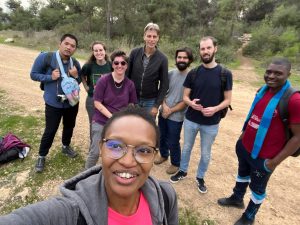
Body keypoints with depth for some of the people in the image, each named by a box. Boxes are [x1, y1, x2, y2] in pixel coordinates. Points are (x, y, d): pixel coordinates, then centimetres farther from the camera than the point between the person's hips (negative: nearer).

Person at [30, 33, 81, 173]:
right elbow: (33, 74, -6)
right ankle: (41, 156, 29)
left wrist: (76, 76, -13)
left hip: (72, 103, 4)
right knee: (50, 131, 4)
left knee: (69, 126, 20)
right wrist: (50, 77, -21)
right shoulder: (45, 57, -13)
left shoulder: (75, 63, -2)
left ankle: (66, 146, 47)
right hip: (53, 104, -4)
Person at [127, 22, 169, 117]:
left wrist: (156, 105, -7)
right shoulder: (135, 53, -5)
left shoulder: (162, 58, -8)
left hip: (150, 101, -1)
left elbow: (164, 84, -4)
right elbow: (127, 75, 2)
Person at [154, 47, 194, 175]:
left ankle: (175, 163, 33)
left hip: (176, 116, -5)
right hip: (163, 112, 5)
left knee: (173, 142, 7)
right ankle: (164, 155, 48)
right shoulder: (171, 73, 0)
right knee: (162, 137, 21)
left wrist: (171, 110, -13)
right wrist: (164, 105, -10)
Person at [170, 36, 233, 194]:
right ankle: (183, 171, 43)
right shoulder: (193, 73, -3)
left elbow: (227, 100, -4)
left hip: (211, 123, -1)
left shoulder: (225, 74, -8)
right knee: (186, 148, 19)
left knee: (206, 154, 16)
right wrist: (191, 103, -22)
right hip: (190, 120, 2)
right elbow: (185, 96, 1)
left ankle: (200, 177, 40)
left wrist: (215, 109, -23)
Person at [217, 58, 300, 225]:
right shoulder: (263, 90, -2)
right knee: (243, 173, 28)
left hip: (263, 156, -6)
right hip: (244, 146, 6)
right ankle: (237, 198, 56)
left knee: (257, 187, 18)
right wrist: (244, 134, 13)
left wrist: (275, 162, -17)